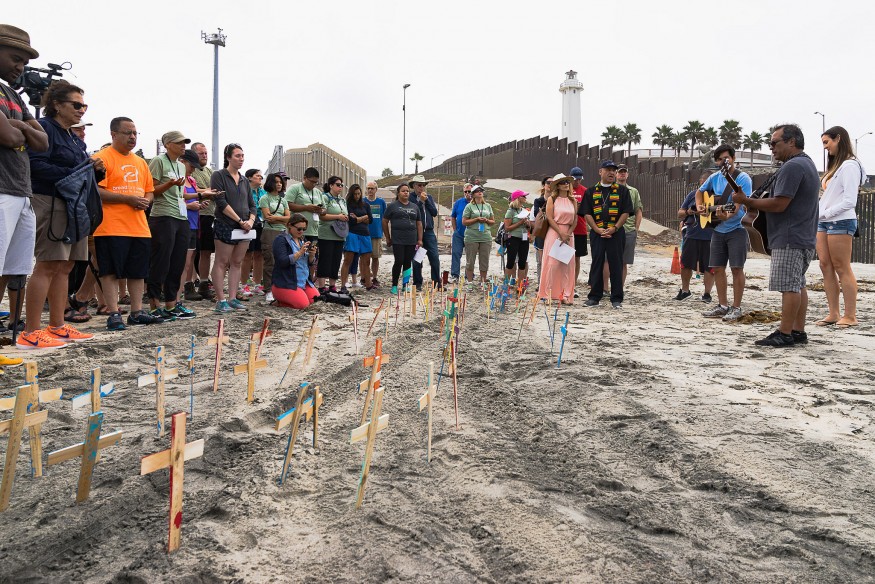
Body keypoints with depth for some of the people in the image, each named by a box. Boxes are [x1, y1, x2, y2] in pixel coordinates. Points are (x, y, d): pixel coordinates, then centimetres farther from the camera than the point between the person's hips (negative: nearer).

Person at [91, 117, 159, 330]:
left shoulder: (140, 162, 19)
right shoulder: (102, 158, -3)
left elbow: (150, 191, 24)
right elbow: (96, 191, -13)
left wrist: (145, 201, 1)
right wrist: (128, 199, -17)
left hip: (140, 227, 7)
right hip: (111, 228, -7)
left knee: (138, 271, 9)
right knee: (111, 271, -3)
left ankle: (137, 312, 16)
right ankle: (114, 314, 2)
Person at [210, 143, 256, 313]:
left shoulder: (245, 180, 16)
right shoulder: (218, 176, -3)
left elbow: (252, 204, 16)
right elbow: (221, 203, -12)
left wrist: (251, 220, -4)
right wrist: (240, 220, -15)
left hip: (244, 228, 6)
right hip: (225, 226, -6)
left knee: (237, 263, 7)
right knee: (221, 263, -3)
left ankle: (233, 298, 12)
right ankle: (220, 300, -2)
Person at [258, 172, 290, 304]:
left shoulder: (283, 199, 20)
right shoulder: (265, 198, 4)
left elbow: (289, 217, 9)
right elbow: (267, 217, -7)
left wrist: (276, 217, -6)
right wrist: (283, 220, -3)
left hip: (283, 233, 5)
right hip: (270, 232, -5)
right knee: (270, 263, -9)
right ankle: (269, 291, -6)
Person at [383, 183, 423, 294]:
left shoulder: (414, 207, 15)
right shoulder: (393, 206, 3)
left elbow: (419, 224, 16)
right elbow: (385, 222, 5)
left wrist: (420, 239, 9)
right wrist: (388, 238, 3)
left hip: (411, 241, 4)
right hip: (397, 240, -4)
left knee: (408, 263, 5)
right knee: (399, 262, -8)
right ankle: (394, 285, 5)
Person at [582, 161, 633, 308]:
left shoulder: (622, 190, 7)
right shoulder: (591, 191, 10)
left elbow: (626, 212, 1)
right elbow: (587, 213, 4)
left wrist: (614, 228, -12)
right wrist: (597, 229, -10)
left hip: (616, 232, -1)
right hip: (597, 232, 1)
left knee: (616, 264, 0)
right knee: (597, 263, 5)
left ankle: (617, 298, 5)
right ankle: (594, 296, 13)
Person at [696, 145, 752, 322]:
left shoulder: (743, 178, -10)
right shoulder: (714, 178, 8)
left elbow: (741, 204, -21)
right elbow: (700, 192, 25)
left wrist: (728, 216, -39)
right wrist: (699, 207, 7)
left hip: (737, 229, -6)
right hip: (718, 230, 6)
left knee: (736, 268, -6)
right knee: (718, 268, 7)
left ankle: (736, 308, 2)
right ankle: (722, 305, 18)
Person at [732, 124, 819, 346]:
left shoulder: (792, 166, -15)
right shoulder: (808, 164, 20)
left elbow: (779, 204, -21)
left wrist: (746, 201, -12)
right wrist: (757, 205, 14)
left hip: (790, 238, -11)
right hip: (805, 237, 11)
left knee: (789, 286, -8)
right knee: (797, 285, 12)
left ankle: (785, 334, -5)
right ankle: (798, 332, 16)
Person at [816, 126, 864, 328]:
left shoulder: (849, 165, -9)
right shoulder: (835, 165, 18)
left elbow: (849, 201, -15)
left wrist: (824, 213, -12)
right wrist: (818, 216, 4)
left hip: (840, 222, -8)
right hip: (823, 222, 8)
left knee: (842, 268, -5)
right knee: (826, 266, 5)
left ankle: (850, 316, 0)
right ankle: (833, 314, 9)